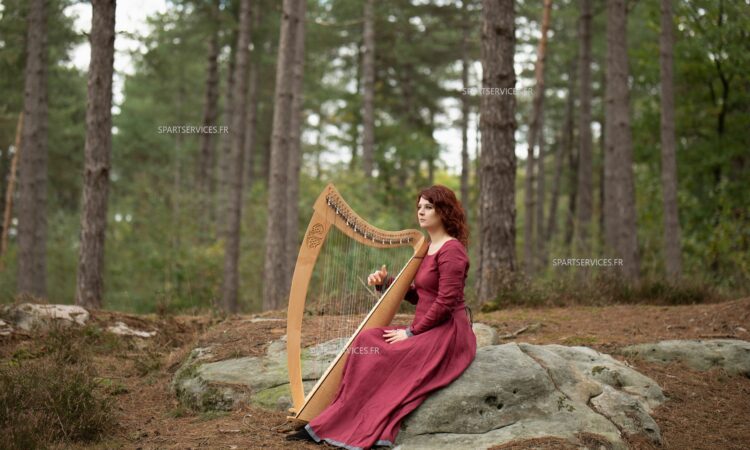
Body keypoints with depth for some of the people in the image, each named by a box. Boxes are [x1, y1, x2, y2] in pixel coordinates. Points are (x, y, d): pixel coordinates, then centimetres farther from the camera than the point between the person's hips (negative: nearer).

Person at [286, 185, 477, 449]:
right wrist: (386, 283, 3)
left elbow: (446, 302, -19)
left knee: (380, 357, -21)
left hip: (447, 334, -9)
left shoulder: (451, 250, -12)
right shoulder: (428, 248, 16)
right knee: (367, 342, -8)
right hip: (426, 331, 9)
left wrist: (412, 332, -15)